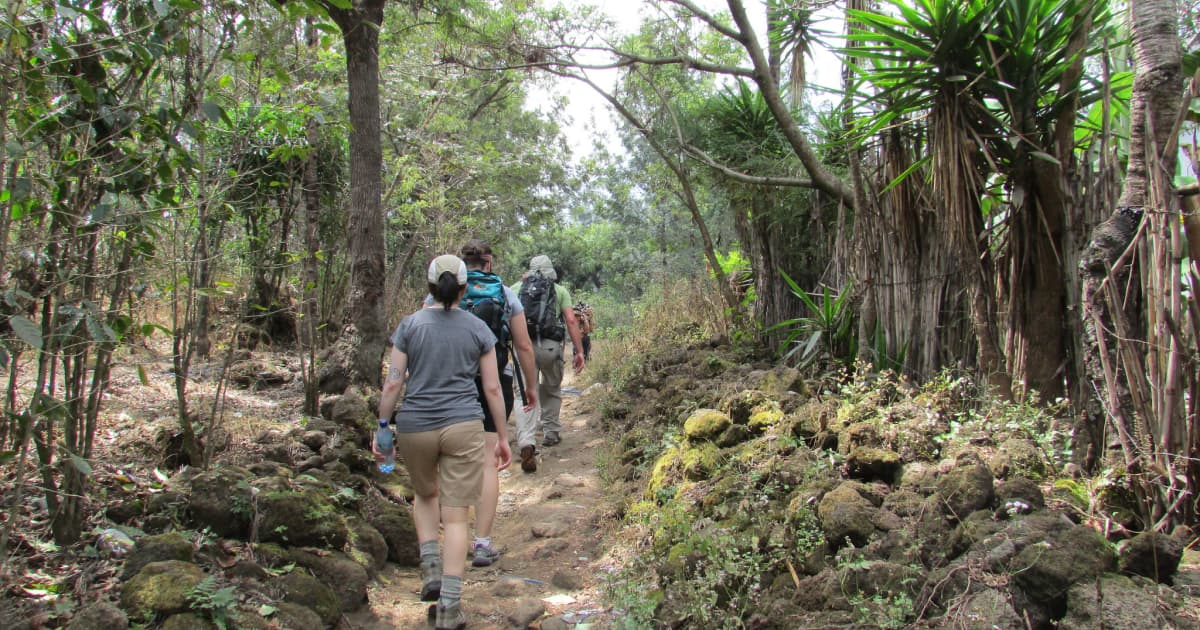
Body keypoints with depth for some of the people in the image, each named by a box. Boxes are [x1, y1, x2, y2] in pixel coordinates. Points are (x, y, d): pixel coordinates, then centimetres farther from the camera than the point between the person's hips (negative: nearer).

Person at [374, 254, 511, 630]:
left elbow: (393, 382, -2)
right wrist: (503, 436, 10)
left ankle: (431, 568, 12)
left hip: (414, 427, 1)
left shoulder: (410, 325, 2)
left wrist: (382, 426, 8)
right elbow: (492, 388, 3)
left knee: (425, 494, 28)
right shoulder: (478, 329, 3)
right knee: (455, 516, 4)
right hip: (463, 427, -1)